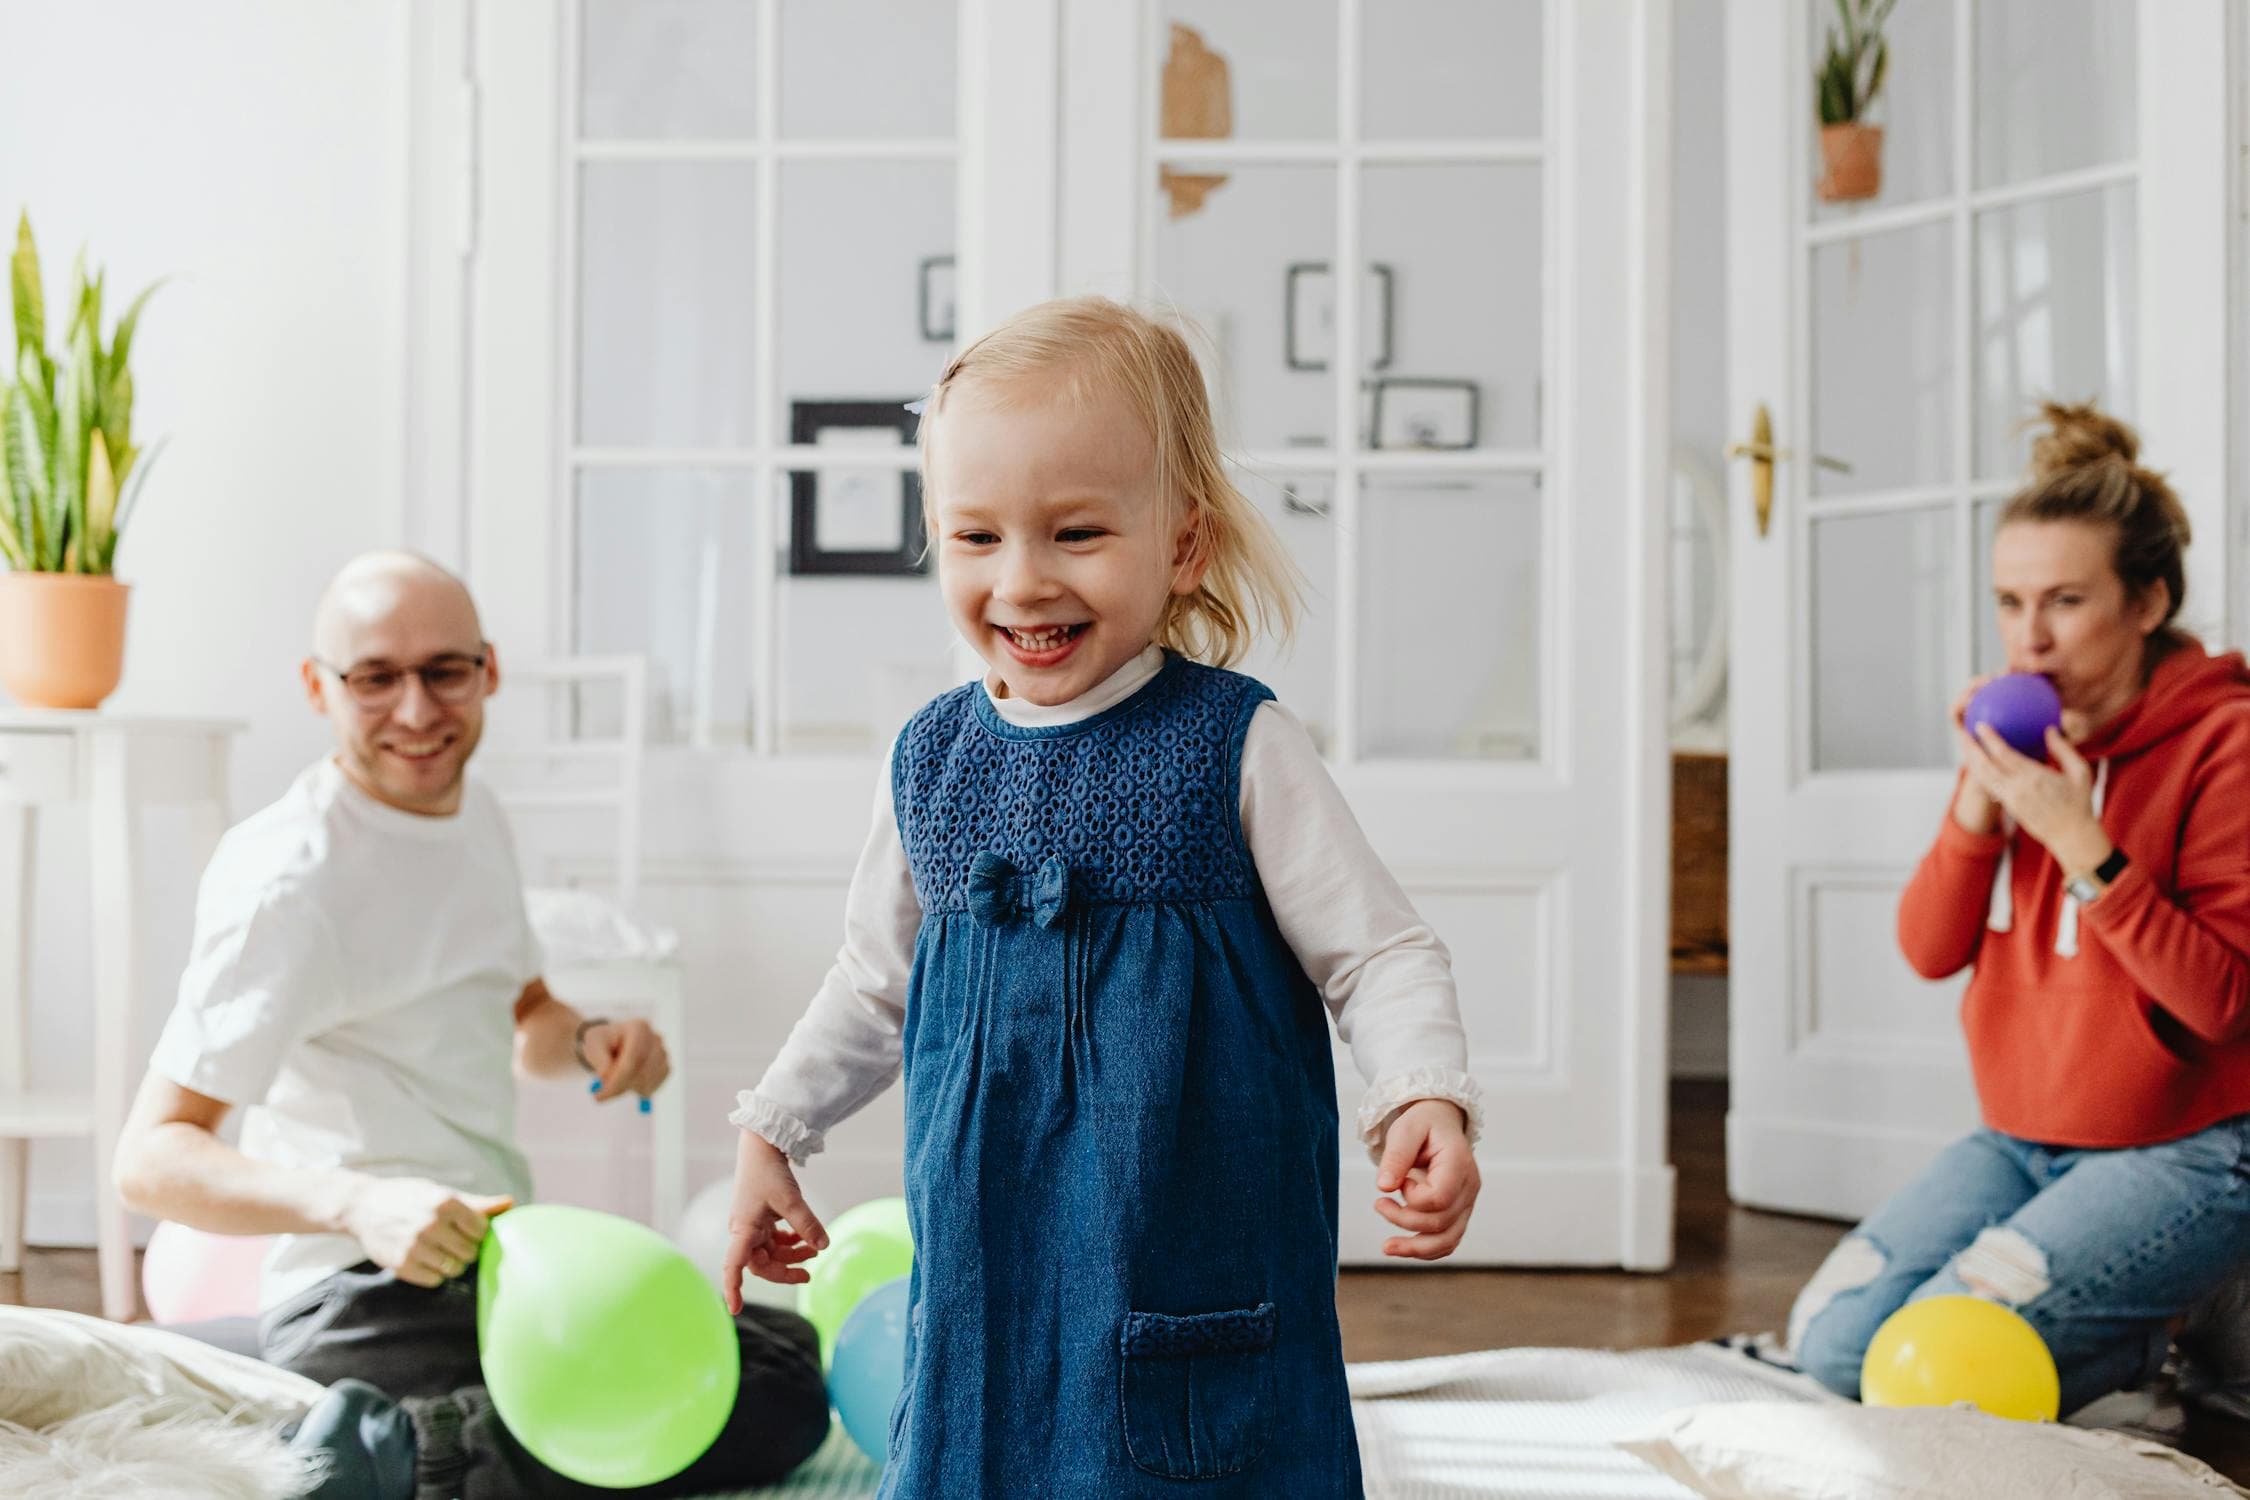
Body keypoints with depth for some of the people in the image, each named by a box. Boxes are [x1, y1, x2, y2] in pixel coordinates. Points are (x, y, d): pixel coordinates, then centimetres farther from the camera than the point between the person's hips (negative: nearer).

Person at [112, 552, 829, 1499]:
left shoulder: (474, 815, 11)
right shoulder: (288, 878, -15)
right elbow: (152, 1156, -22)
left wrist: (588, 1042, 2)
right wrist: (358, 1203, -38)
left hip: (478, 1267, 9)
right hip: (365, 1306, -9)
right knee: (782, 1388, -17)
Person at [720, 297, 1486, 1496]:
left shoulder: (1234, 745, -7)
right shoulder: (930, 761, 6)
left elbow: (1379, 955, -6)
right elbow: (875, 983, 21)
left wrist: (1425, 1102, -22)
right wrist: (771, 1130, 23)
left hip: (1200, 1257, -4)